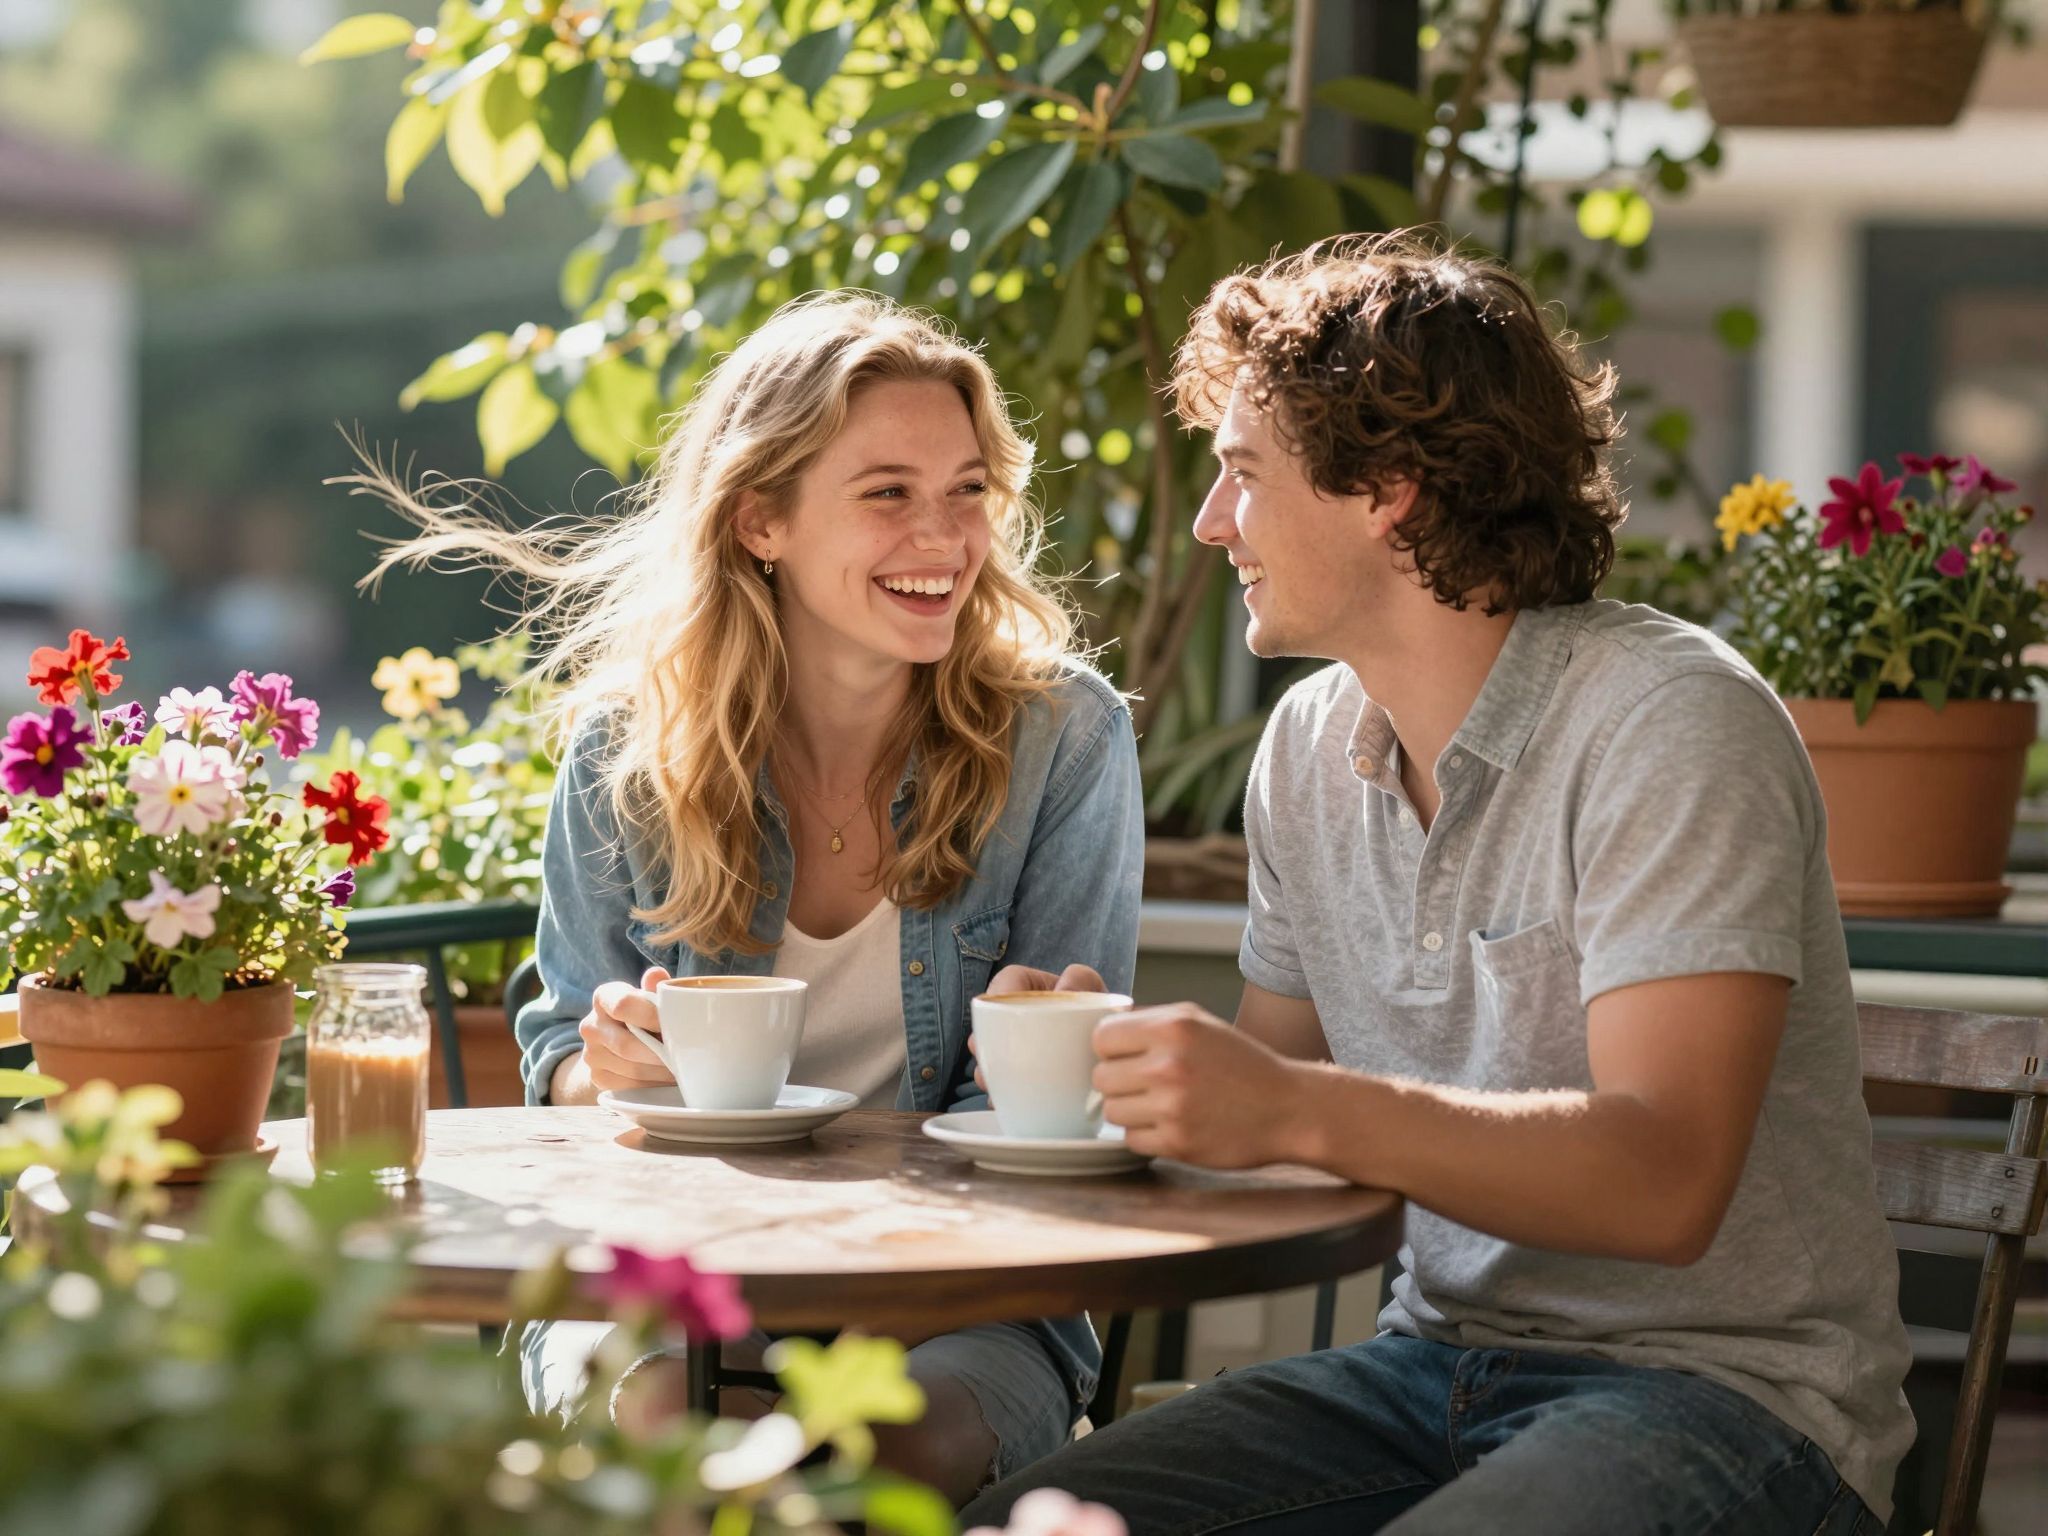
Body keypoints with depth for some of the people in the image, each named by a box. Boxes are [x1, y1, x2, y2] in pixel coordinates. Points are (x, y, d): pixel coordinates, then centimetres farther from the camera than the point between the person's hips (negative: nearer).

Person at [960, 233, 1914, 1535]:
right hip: (1443, 1361, 6)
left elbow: (1662, 1182, -24)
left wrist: (1297, 1110, -32)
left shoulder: (1671, 723, -15)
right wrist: (1119, 1057, -5)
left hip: (1723, 1381, -6)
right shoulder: (1311, 745, 9)